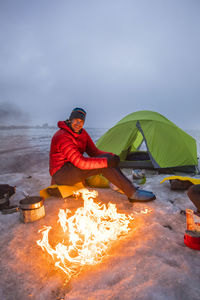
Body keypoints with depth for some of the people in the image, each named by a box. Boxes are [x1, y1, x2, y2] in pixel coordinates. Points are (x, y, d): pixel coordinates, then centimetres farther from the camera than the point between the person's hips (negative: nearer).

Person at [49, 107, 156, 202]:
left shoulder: (82, 133, 6)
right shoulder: (62, 137, -24)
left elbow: (94, 151, 6)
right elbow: (80, 162, -30)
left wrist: (112, 156, -14)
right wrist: (106, 161, -31)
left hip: (72, 168, 8)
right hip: (60, 174, -8)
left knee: (106, 158, -12)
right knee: (104, 163, -26)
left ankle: (132, 192, -13)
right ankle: (133, 193, -20)